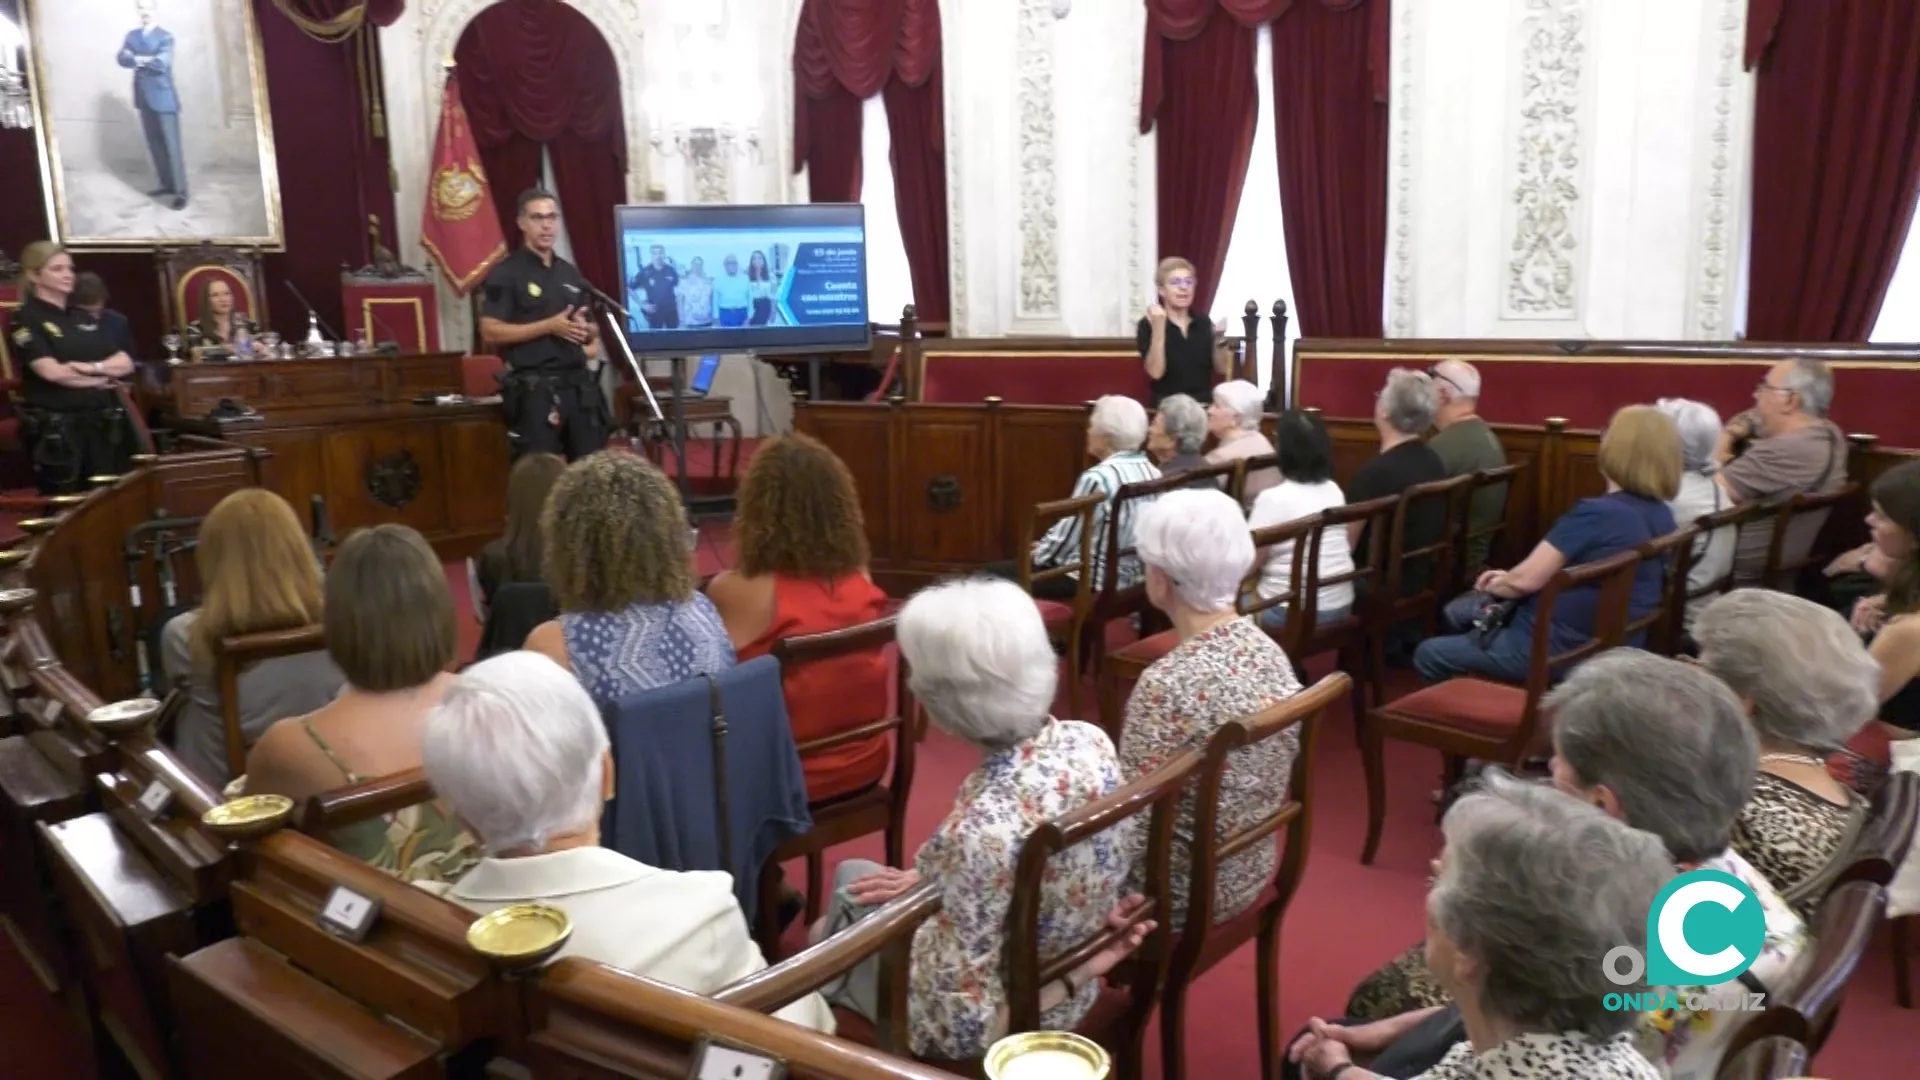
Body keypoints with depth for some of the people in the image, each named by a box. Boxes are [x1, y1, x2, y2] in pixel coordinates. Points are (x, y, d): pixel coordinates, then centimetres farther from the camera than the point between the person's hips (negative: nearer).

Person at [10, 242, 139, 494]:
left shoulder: (85, 318, 15)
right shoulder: (26, 319, -3)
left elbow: (126, 363, 7)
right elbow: (52, 371, -17)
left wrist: (91, 366, -12)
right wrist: (100, 377, -5)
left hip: (102, 422, 6)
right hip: (55, 426, -6)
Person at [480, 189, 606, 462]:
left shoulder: (571, 274, 17)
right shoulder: (506, 273, -2)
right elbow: (490, 332, -10)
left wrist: (590, 344, 2)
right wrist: (549, 326, -16)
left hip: (579, 384, 6)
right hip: (535, 388, -6)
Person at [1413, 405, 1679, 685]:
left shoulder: (1596, 513, -27)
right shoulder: (1662, 516, 1)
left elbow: (1526, 580, -21)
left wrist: (1493, 585, 3)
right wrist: (1508, 579, 10)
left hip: (1561, 650, -9)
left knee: (1428, 655, 7)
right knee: (1456, 612, 23)